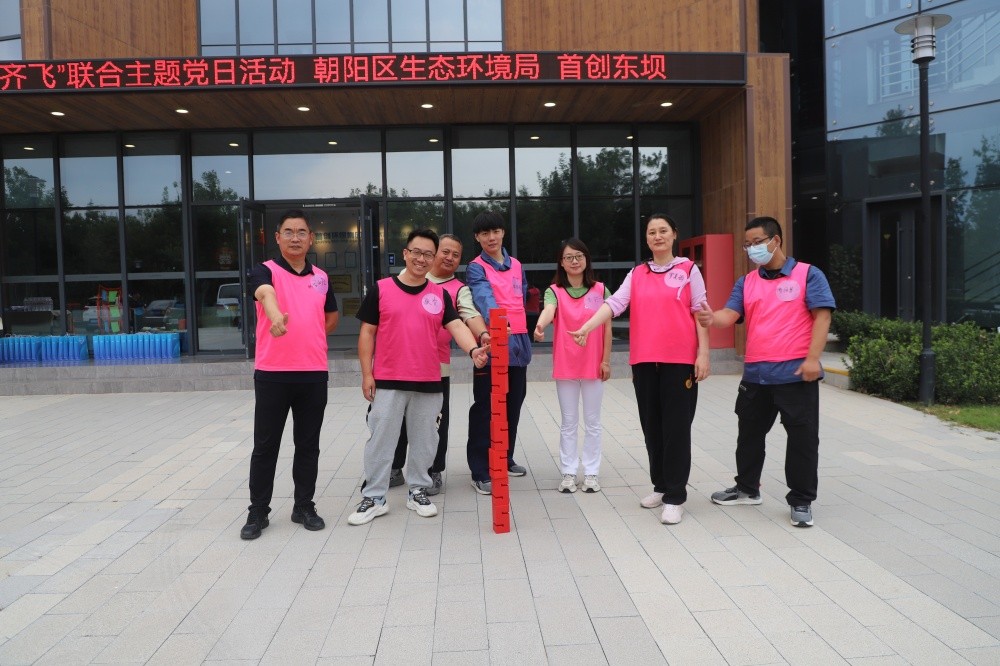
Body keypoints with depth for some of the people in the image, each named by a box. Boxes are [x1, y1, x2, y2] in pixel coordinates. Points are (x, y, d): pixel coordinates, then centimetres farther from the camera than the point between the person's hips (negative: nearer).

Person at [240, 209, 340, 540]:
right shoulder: (265, 271, -5)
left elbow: (332, 315, 27)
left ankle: (304, 506, 23)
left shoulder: (321, 277, 11)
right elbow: (265, 293, -30)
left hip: (314, 373, 4)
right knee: (265, 445, 5)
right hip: (272, 373, -4)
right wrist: (276, 316, -52)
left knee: (308, 444, 10)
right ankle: (258, 512, 17)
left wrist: (311, 338, 11)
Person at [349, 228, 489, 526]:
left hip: (429, 383, 2)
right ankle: (373, 498, 14)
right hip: (387, 381, -2)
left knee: (424, 441, 11)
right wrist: (366, 373, -4)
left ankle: (418, 491, 26)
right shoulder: (380, 289, 0)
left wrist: (473, 350, -26)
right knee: (380, 440, 3)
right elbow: (367, 332, 2)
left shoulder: (440, 294, 6)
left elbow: (456, 325, -6)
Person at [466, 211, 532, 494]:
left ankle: (505, 459, 30)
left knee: (513, 405, 14)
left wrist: (521, 335, 13)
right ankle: (480, 472, 0)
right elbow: (484, 296, -25)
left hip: (517, 342, 6)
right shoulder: (476, 268, -5)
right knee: (485, 408, -5)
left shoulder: (517, 266, 14)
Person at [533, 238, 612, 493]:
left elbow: (607, 327, 2)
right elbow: (548, 309, -25)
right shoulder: (555, 291, -2)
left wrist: (606, 360, -2)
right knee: (568, 422, 9)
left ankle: (591, 473, 18)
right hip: (565, 366, 0)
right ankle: (569, 473, 16)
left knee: (592, 422, 8)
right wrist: (540, 326, -47)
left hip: (594, 365, 0)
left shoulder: (600, 290, 1)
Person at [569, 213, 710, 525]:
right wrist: (585, 327, -15)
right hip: (644, 361, 4)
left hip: (680, 360, -3)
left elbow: (700, 311, 1)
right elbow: (614, 304, 0)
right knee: (652, 426, 10)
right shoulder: (636, 274, 11)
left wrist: (703, 353, -6)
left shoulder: (688, 269, 4)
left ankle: (675, 496, 4)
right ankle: (660, 485, 24)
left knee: (676, 427, -3)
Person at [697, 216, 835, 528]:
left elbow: (822, 316, -8)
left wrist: (813, 358, -18)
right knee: (749, 433, 16)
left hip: (796, 373, -5)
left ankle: (801, 501, 16)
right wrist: (712, 319, -25)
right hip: (755, 373, 5)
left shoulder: (808, 274, 0)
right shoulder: (746, 282, 12)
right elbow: (730, 314, -1)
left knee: (802, 437, 3)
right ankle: (747, 488, 34)